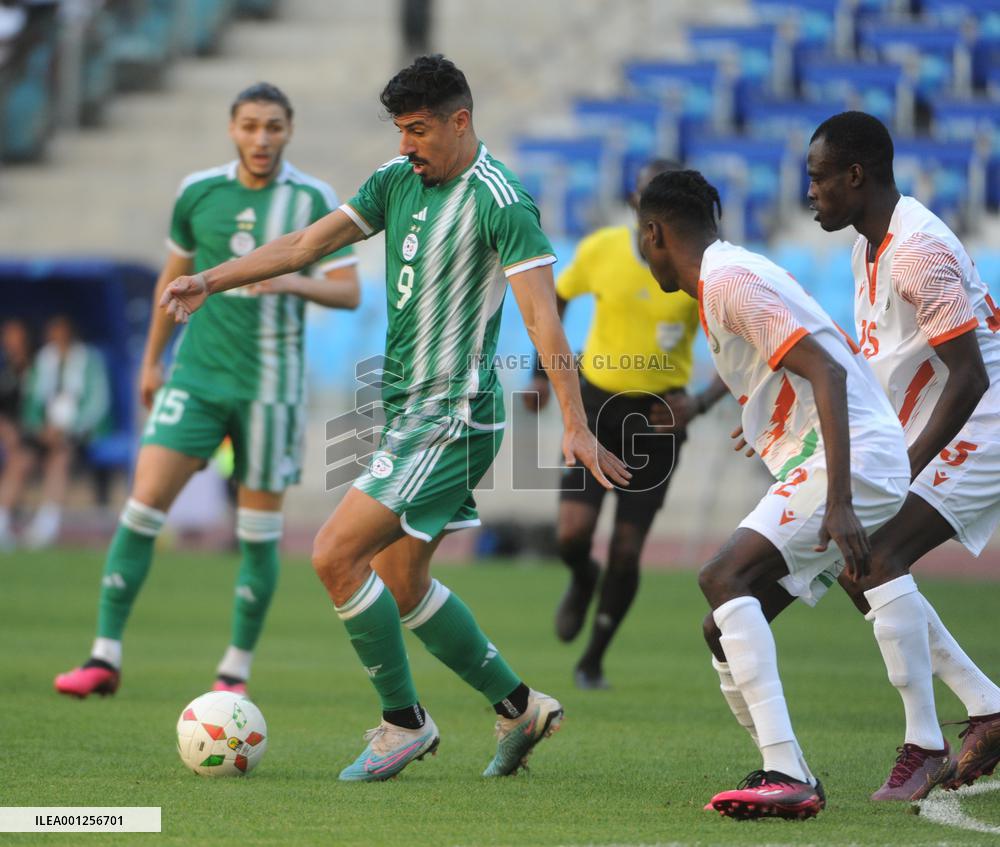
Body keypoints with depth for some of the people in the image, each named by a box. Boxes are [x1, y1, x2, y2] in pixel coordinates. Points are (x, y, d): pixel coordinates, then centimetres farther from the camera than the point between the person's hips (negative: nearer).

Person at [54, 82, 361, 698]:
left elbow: (349, 292, -4)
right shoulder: (198, 192, 5)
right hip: (197, 375, 2)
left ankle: (237, 671, 16)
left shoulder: (315, 201, -4)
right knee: (145, 504, -11)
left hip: (270, 385, -2)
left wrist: (294, 282, -24)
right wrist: (152, 359, 23)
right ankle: (106, 658, -8)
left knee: (259, 532, 3)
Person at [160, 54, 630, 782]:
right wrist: (212, 281, 3)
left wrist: (576, 426, -28)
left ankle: (404, 722, 0)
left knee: (336, 555, -13)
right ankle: (520, 707, 24)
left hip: (453, 419, -9)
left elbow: (543, 319, -21)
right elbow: (309, 244, 13)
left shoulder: (499, 202, -15)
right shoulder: (398, 181, 9)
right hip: (409, 414, 9)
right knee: (400, 585, 13)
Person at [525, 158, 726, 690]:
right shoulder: (600, 249, -7)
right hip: (597, 402, 1)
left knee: (626, 553, -3)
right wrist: (543, 374, 7)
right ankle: (582, 581, 23)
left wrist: (698, 405, -23)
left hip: (659, 415, -1)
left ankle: (593, 660, 19)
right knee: (572, 535, -15)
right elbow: (557, 298, 13)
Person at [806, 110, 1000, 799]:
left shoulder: (919, 249, -22)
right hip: (919, 433, 11)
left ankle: (924, 747, -18)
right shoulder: (871, 244, 10)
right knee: (857, 570, 7)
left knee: (879, 555, -23)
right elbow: (871, 362, 22)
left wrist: (905, 471, -29)